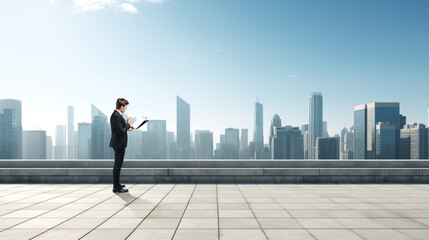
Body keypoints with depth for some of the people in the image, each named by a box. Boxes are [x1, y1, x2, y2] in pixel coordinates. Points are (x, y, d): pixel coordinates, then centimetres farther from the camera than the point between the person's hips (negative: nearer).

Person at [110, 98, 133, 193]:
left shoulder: (116, 114, 11)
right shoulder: (116, 116, -21)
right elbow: (121, 131, -25)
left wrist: (127, 128, 16)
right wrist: (128, 123, -14)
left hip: (119, 143, 11)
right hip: (119, 144, -11)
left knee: (118, 164, 19)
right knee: (118, 164, -4)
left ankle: (116, 184, 31)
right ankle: (116, 187, 4)